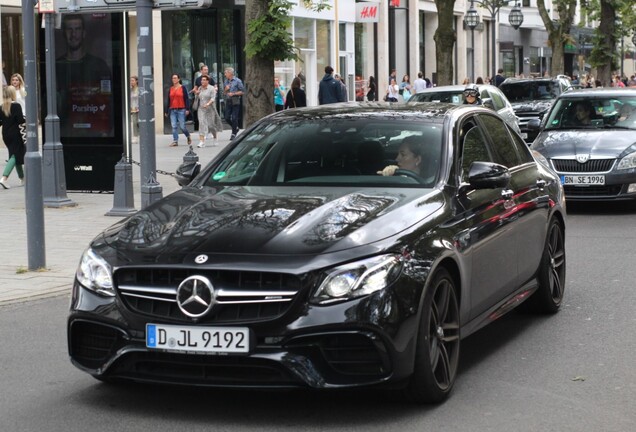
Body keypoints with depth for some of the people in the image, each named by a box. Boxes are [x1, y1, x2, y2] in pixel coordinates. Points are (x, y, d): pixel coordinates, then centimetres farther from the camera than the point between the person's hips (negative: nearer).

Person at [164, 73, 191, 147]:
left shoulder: (183, 88, 1)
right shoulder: (170, 89, 11)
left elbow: (186, 99, -1)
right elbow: (168, 100, 14)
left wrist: (187, 109, -8)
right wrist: (166, 111, 12)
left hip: (181, 110, -3)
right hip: (172, 110, 4)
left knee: (182, 126, -3)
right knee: (174, 126, -2)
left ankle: (188, 136, 22)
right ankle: (175, 141, 2)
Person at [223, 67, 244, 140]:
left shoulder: (237, 81, -5)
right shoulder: (226, 81, 12)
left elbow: (242, 91, -6)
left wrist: (233, 93, -14)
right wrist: (226, 89, -2)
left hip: (235, 102, -6)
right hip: (228, 101, 6)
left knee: (234, 118, -6)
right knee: (227, 118, 3)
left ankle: (233, 134, 3)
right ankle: (235, 128, 25)